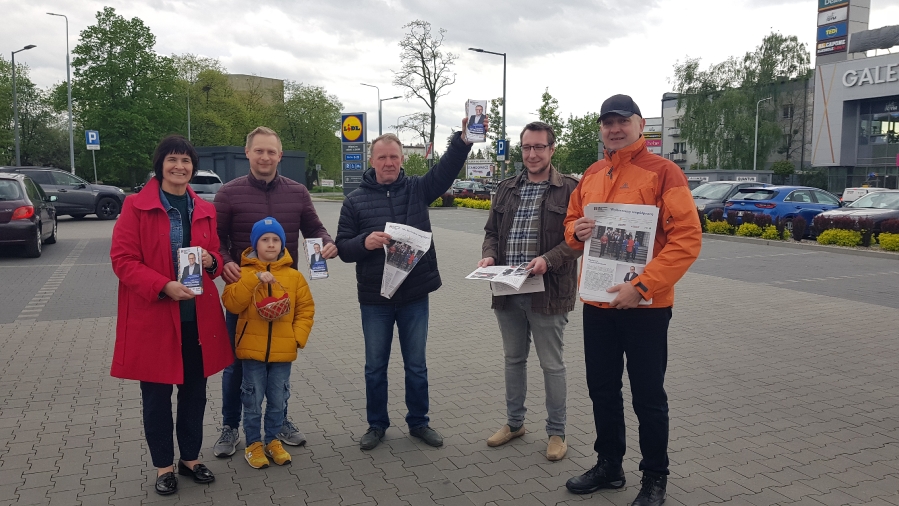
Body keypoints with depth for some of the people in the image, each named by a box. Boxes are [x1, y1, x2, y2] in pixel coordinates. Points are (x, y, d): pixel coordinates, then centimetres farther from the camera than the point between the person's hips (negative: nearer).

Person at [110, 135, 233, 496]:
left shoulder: (205, 210, 9)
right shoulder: (136, 206, -5)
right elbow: (122, 259, -10)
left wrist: (211, 261, -8)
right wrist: (164, 286, -22)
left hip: (198, 317, 4)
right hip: (152, 317, -4)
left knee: (194, 391, 12)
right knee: (157, 395, 7)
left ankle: (190, 458, 30)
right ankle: (163, 466, 24)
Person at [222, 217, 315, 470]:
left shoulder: (294, 276, 2)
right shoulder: (244, 273, -2)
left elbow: (306, 308, 5)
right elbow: (231, 304, -15)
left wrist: (298, 336, -6)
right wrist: (254, 279, -23)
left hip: (282, 352, 2)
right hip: (253, 349, -2)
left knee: (277, 401, 13)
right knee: (253, 400, 10)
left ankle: (272, 440, 31)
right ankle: (254, 444, 26)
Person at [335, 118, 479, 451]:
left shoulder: (417, 189, 3)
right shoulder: (355, 200, 1)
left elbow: (447, 169, -13)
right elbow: (343, 247, -1)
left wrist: (463, 137, -29)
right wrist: (365, 242, -23)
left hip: (414, 296, 0)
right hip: (374, 299, 0)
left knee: (416, 366, 13)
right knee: (375, 367, 12)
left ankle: (419, 422, 30)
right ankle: (376, 424, 29)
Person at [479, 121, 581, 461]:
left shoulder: (569, 189, -5)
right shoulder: (506, 189, 12)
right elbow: (492, 231, 16)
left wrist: (548, 259, -24)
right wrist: (489, 255, -4)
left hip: (547, 292, -5)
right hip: (507, 291, 6)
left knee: (552, 365, 6)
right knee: (513, 359, 18)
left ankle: (556, 432, 22)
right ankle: (514, 423, 34)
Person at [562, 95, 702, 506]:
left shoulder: (662, 172, -10)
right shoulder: (591, 175, 9)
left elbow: (687, 238, -17)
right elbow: (570, 223, 19)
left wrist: (641, 286, -23)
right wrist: (576, 231, -6)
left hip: (645, 305, -6)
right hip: (596, 303, 6)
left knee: (648, 397, 7)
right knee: (602, 390, 16)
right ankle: (609, 465, 35)